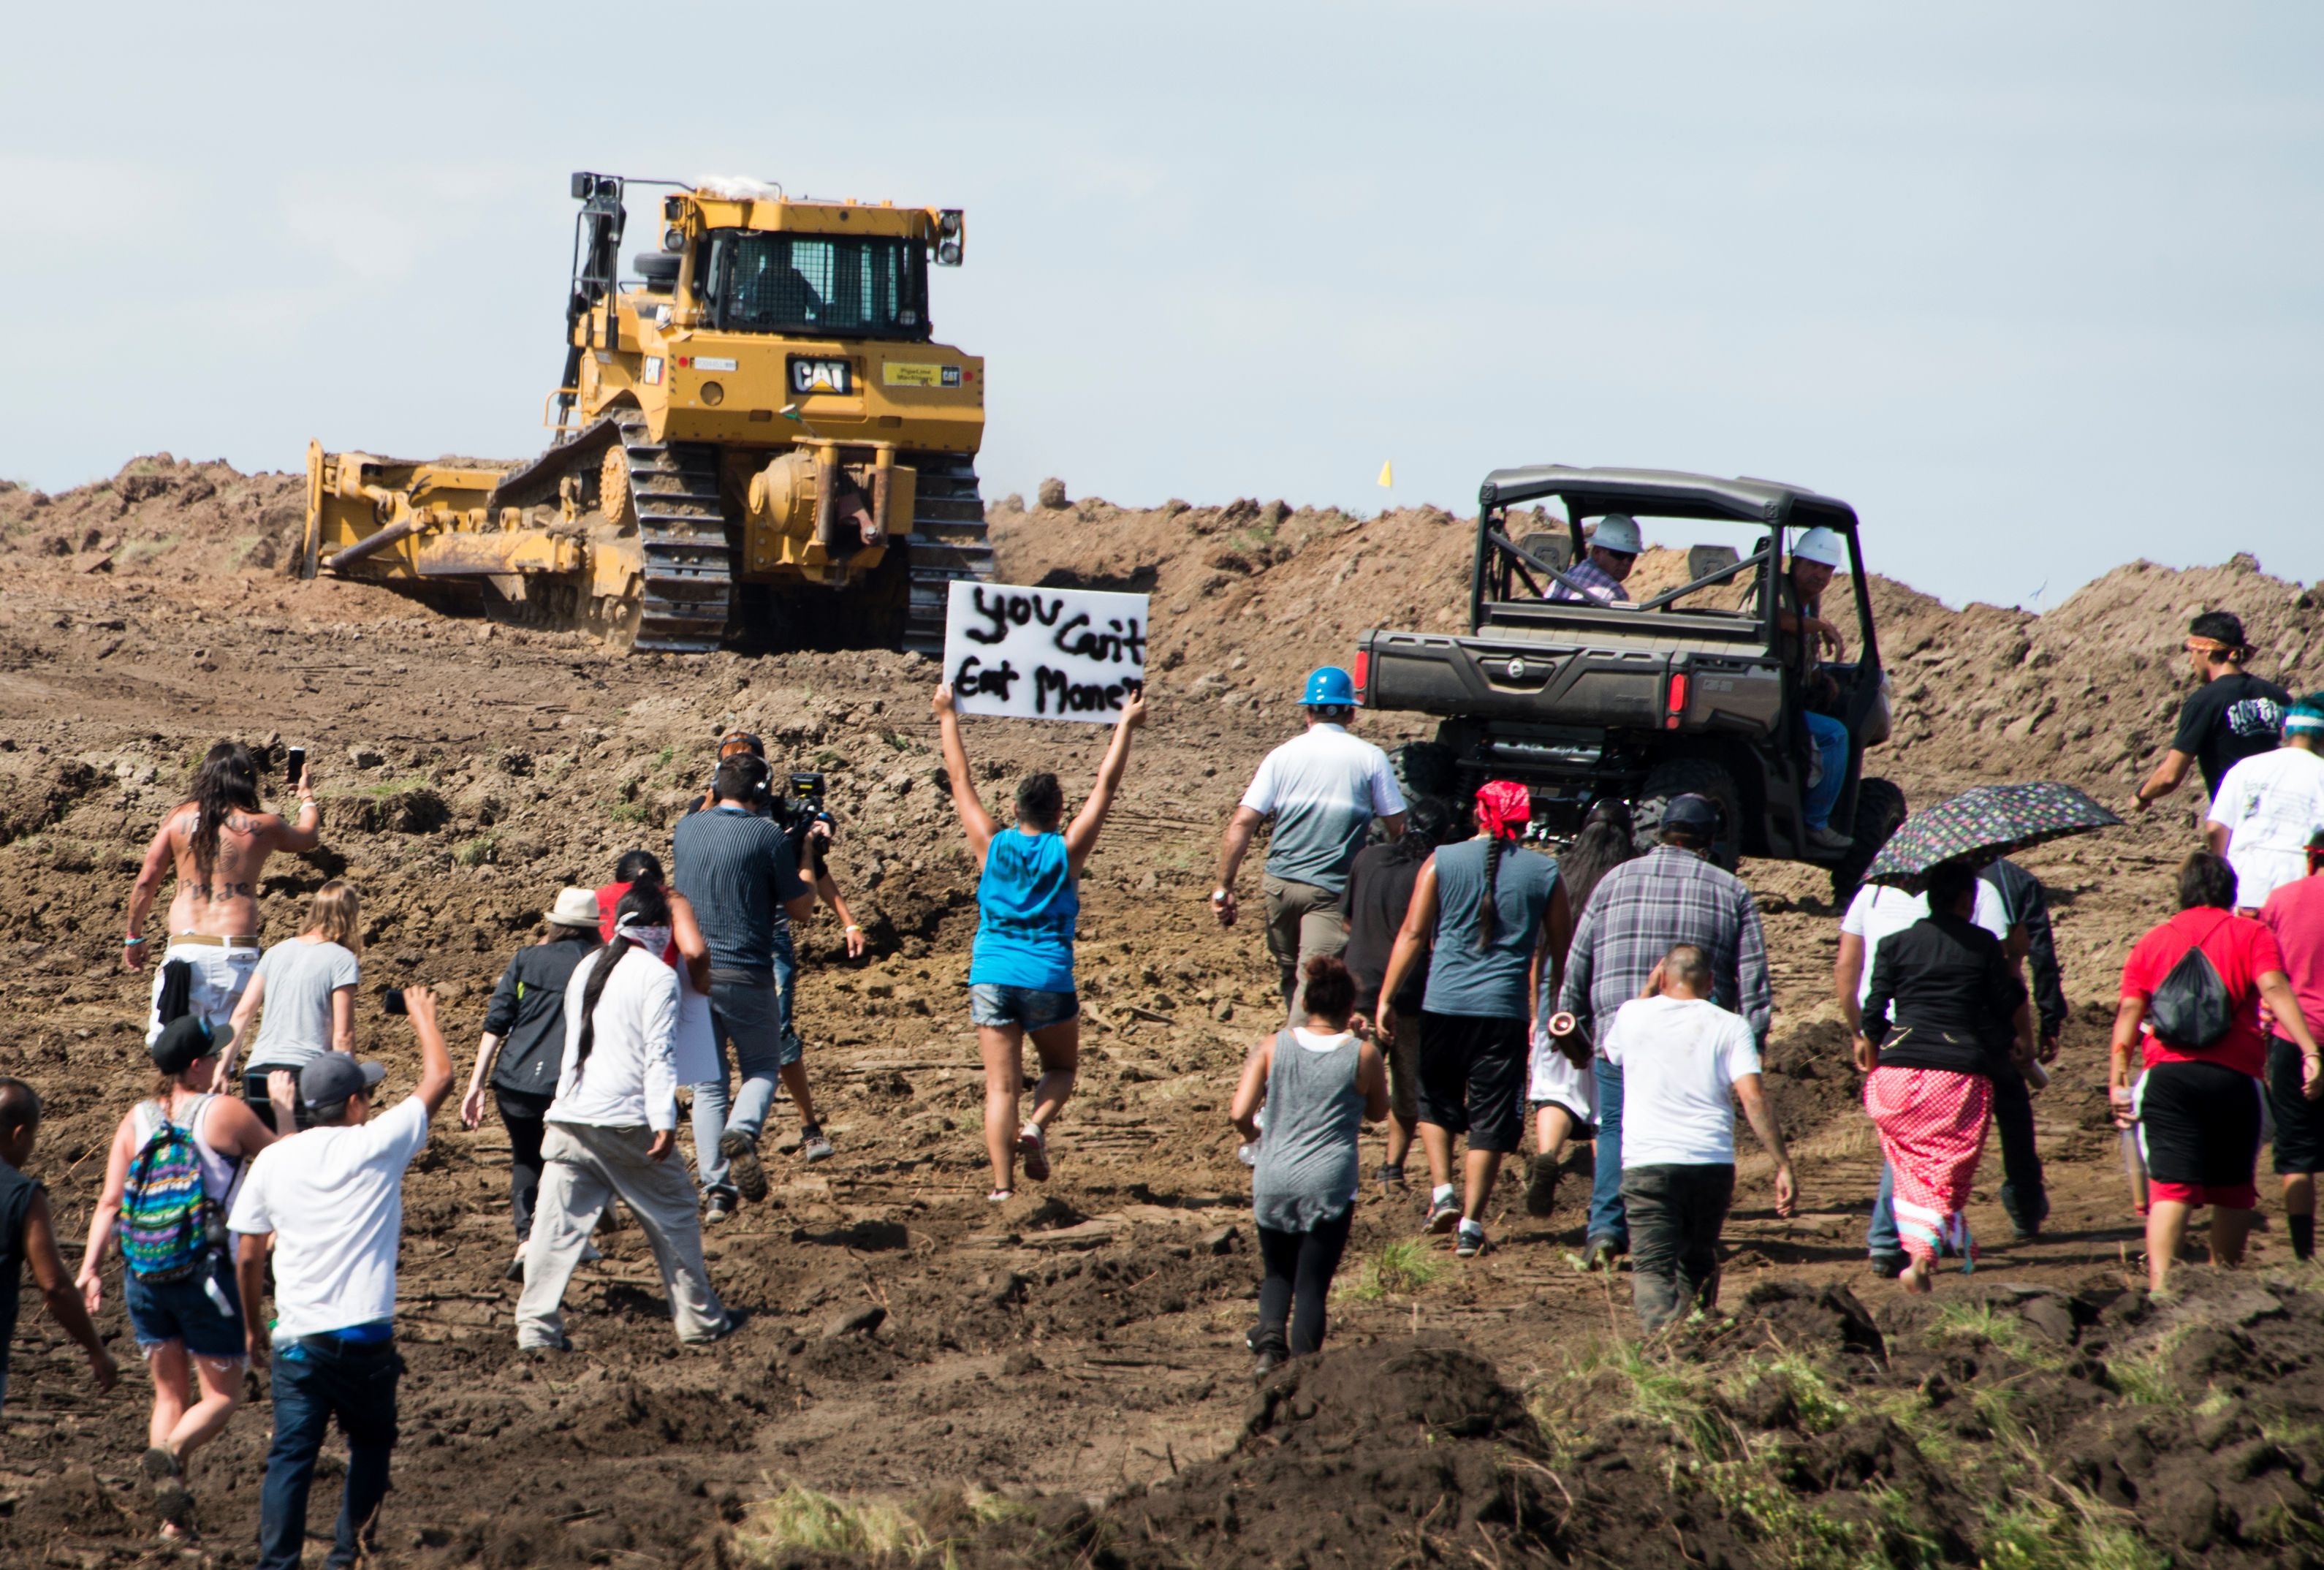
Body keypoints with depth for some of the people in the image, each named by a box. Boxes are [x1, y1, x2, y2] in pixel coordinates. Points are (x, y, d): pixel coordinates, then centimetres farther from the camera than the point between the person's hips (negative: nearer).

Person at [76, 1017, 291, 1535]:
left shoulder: (137, 1120, 4)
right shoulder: (225, 1113, -7)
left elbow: (110, 1201, -2)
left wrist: (90, 1268, -2)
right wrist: (284, 1109, 22)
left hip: (143, 1277, 4)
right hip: (208, 1274, -4)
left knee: (170, 1394, 16)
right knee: (222, 1395, 7)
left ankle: (174, 1519, 10)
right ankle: (168, 1453, -23)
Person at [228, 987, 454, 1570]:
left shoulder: (273, 1160, 3)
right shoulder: (377, 1146, -5)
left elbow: (248, 1255, 8)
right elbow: (438, 1078, 7)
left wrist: (253, 1324, 22)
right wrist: (424, 1016, 24)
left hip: (296, 1340, 2)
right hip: (366, 1338, -2)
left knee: (291, 1457, 0)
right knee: (371, 1445, 18)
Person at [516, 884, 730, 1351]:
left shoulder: (586, 968, 15)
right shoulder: (656, 976, -6)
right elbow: (659, 1054, -14)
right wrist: (664, 1121, -17)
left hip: (568, 1116, 5)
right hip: (625, 1120, -5)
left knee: (558, 1223, 3)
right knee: (673, 1212, 10)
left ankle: (536, 1327, -3)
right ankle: (697, 1320, 15)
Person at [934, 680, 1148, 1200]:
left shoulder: (993, 846, 2)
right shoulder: (1066, 851, -2)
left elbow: (960, 780, 10)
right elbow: (1105, 786, 4)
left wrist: (948, 718, 19)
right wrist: (1127, 725, 12)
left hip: (991, 977, 1)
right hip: (1048, 980, -1)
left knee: (1001, 1086, -1)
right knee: (1061, 1067, 21)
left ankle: (1002, 1185, -12)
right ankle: (1036, 1127, -8)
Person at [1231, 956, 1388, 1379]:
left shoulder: (1272, 1048, 0)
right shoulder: (1363, 1055, -2)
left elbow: (1239, 1114, -6)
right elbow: (1378, 1113, 16)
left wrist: (1254, 1134, 16)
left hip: (1273, 1182, 2)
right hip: (1330, 1185, -2)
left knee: (1277, 1275, 20)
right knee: (1312, 1284, 4)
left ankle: (1270, 1338, -5)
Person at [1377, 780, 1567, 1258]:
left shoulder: (1443, 862, 1)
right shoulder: (1544, 873, 3)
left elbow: (1412, 935, -3)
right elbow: (1559, 948, 11)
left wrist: (1386, 999, 0)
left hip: (1445, 1004, 0)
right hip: (1506, 1010, 0)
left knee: (1436, 1101, 21)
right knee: (1490, 1119, 5)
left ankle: (1442, 1189, 5)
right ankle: (1470, 1222, 3)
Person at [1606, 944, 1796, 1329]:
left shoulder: (1634, 1015, 8)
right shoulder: (1729, 1027, 5)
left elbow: (1609, 1052, 31)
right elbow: (1753, 1098, -7)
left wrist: (1648, 991, 35)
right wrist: (1783, 1166, -7)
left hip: (1648, 1163, -1)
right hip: (1713, 1163, 1)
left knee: (1652, 1266, -7)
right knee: (1698, 1263, 21)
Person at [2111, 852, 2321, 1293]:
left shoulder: (2152, 942, 14)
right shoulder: (2252, 934, 8)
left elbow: (2130, 1009, 4)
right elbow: (2275, 990, -8)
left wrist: (2117, 1078, -1)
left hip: (2168, 1075, 1)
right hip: (2235, 1077, -1)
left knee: (2170, 1188, -7)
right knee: (2234, 1189, 16)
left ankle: (2159, 1285, -25)